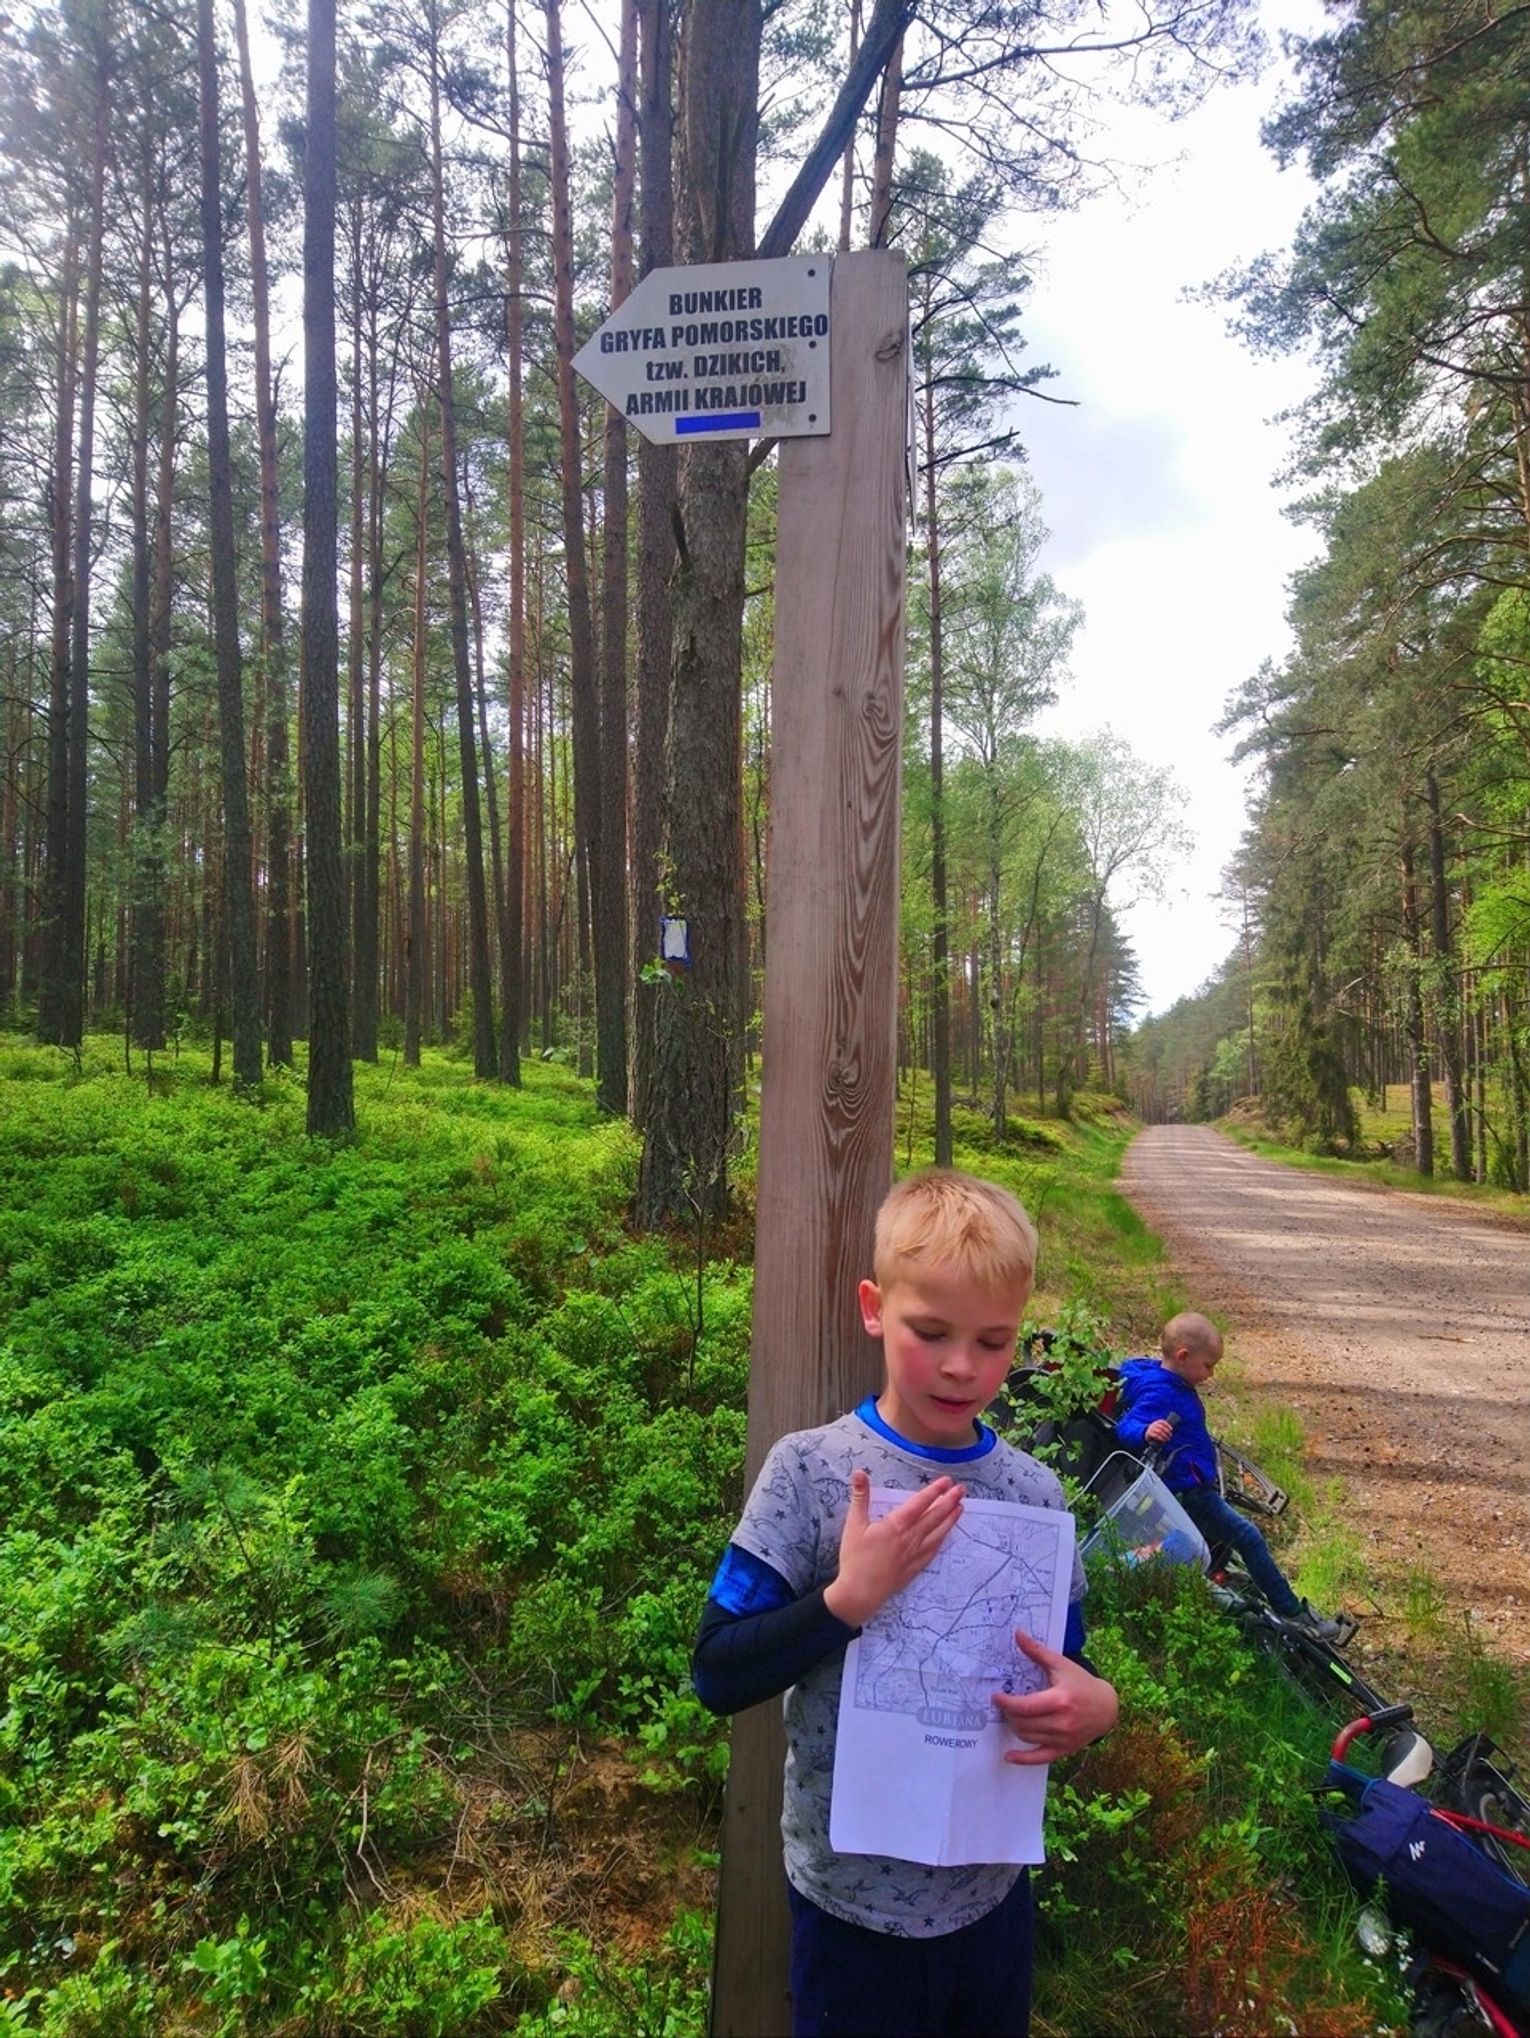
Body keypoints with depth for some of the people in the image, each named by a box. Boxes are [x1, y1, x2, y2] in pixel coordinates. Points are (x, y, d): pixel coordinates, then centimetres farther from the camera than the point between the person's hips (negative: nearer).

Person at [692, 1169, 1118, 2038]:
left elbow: (1064, 1669, 5)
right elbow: (718, 1676, -16)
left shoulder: (1035, 1492, -6)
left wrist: (1096, 1705, -17)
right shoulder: (811, 1471, -17)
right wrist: (848, 1598, -29)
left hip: (994, 1890, 3)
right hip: (854, 1900, -3)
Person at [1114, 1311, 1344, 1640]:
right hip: (1187, 1491, -11)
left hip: (1194, 1486, 11)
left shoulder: (1171, 1382, 5)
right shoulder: (1159, 1393, -25)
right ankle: (1292, 1613, 2)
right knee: (1248, 1537, -6)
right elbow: (1125, 1427, -34)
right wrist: (1147, 1431, -54)